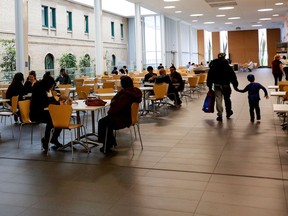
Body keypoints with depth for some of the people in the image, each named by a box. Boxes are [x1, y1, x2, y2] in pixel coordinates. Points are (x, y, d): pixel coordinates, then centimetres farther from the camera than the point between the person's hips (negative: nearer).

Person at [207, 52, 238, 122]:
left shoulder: (213, 67, 1)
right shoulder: (228, 67, -5)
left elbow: (209, 77, 3)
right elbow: (233, 76, -6)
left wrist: (209, 86, 9)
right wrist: (235, 85, -1)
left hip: (217, 85, 1)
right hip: (226, 85, -1)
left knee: (218, 99, 1)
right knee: (227, 99, 15)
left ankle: (219, 115, -5)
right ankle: (228, 113, 31)